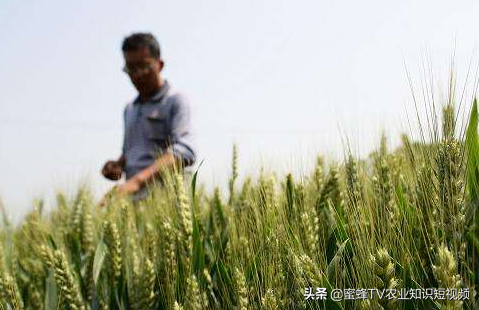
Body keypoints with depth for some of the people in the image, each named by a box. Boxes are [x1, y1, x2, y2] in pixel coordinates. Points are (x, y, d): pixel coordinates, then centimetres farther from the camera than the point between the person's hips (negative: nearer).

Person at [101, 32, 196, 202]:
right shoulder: (130, 109, 22)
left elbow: (183, 152, -15)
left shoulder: (175, 102, 0)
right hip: (134, 201, 6)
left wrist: (138, 180, -26)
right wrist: (118, 165, 10)